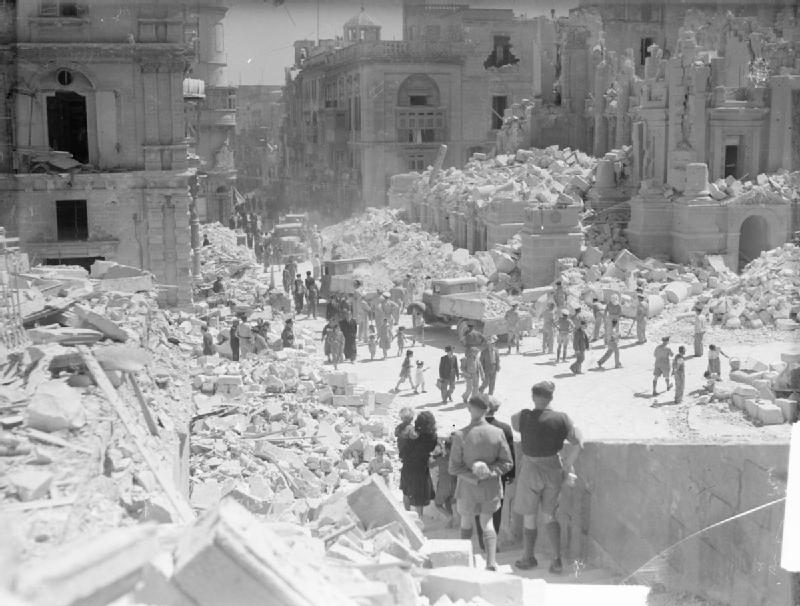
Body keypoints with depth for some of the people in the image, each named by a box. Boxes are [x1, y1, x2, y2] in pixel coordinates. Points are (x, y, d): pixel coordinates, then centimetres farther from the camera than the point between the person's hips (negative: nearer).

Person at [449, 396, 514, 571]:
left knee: (466, 522, 20)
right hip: (491, 487, 2)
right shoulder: (497, 433, -10)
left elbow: (453, 468, -15)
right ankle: (491, 561, -2)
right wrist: (490, 471, -11)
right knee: (487, 522, 14)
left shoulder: (460, 436, -17)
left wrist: (474, 477, -12)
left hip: (467, 488, -2)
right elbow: (507, 463, -6)